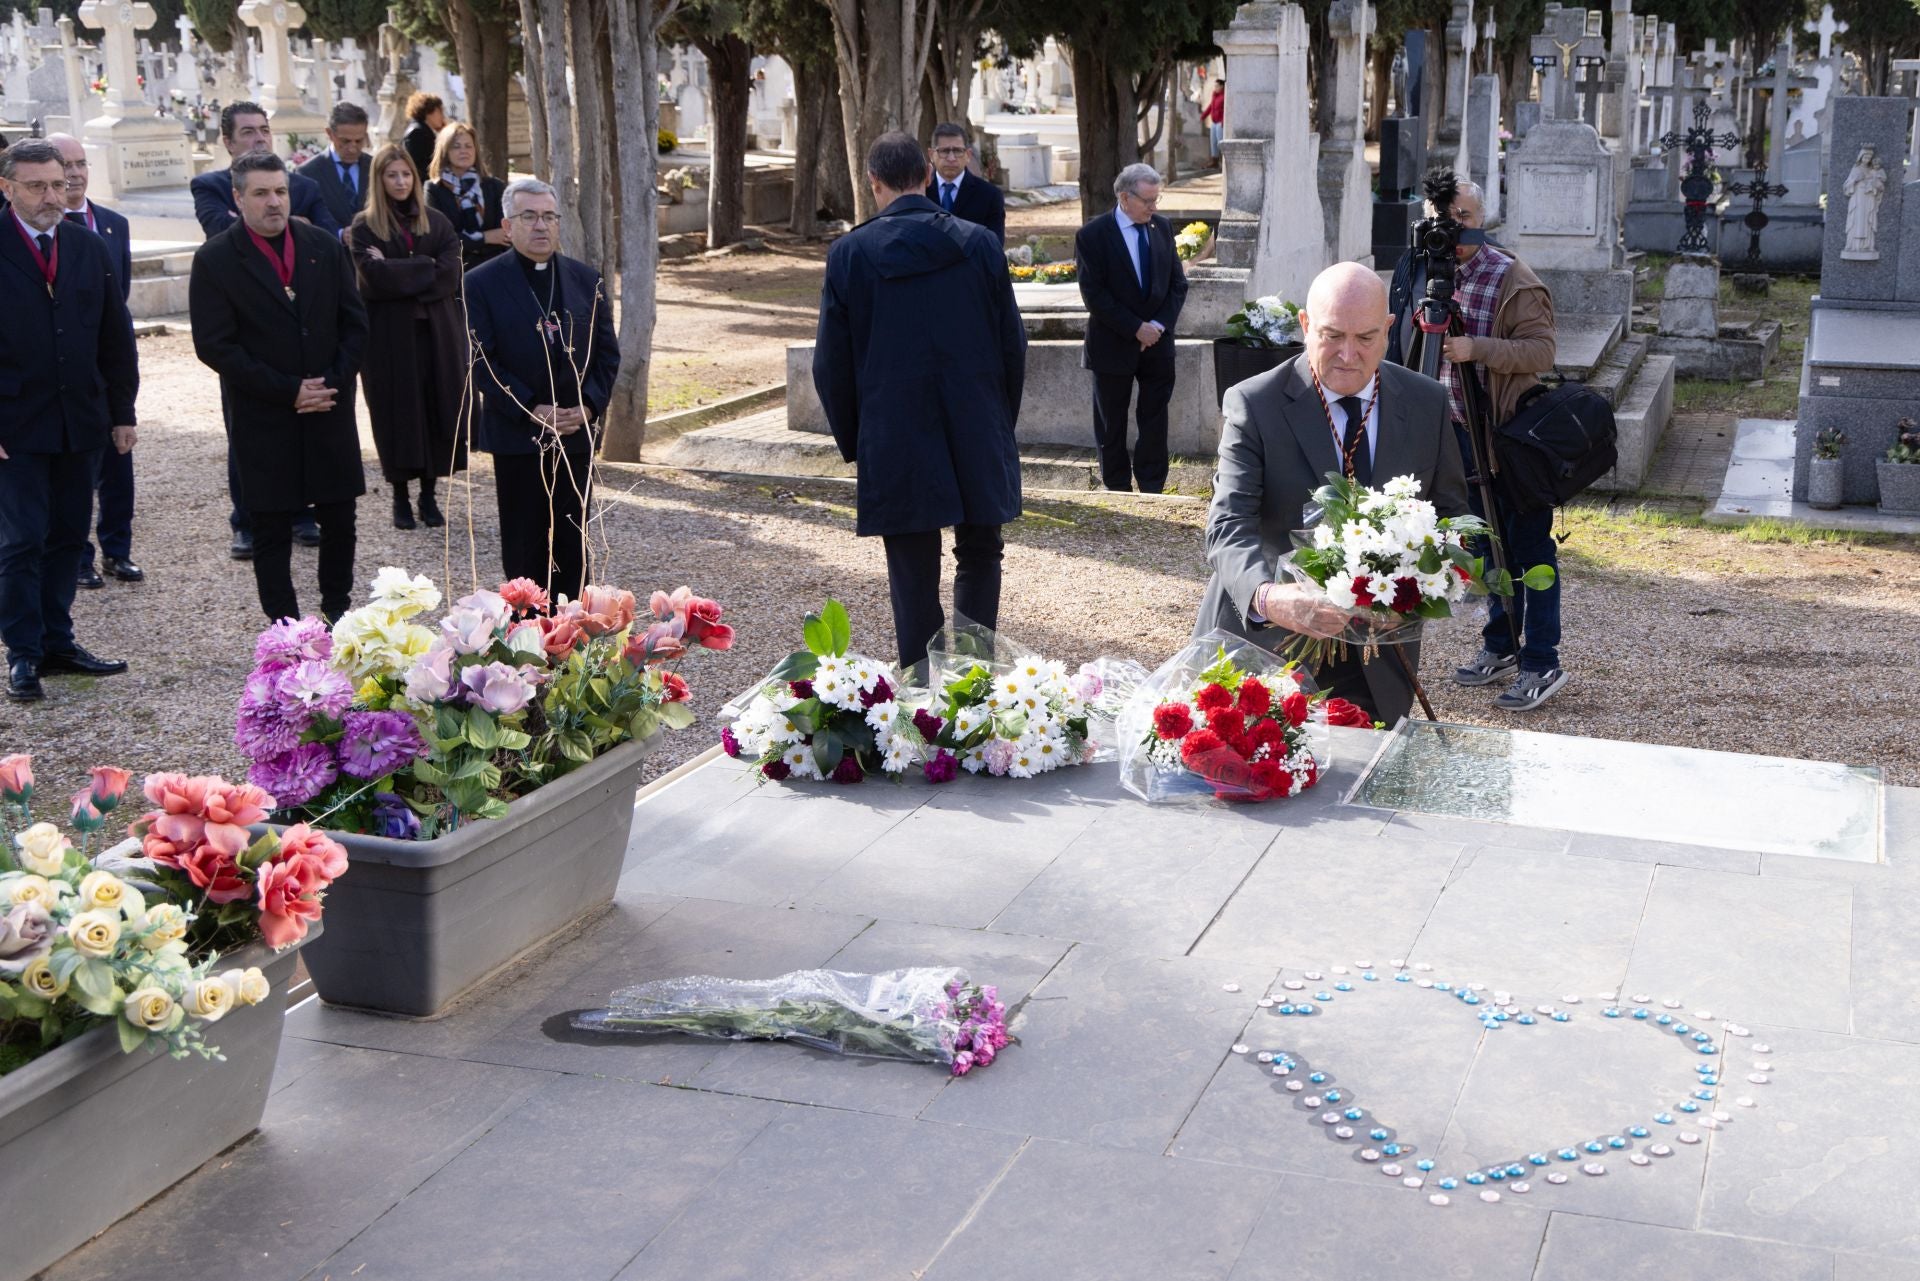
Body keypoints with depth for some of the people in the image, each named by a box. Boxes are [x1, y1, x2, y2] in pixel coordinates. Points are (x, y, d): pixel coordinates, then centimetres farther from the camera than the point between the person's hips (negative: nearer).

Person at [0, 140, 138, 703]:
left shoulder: (91, 248, 7)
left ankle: (57, 642, 21)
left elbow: (116, 337, 11)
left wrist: (122, 412, 8)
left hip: (81, 422, 5)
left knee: (67, 537, 11)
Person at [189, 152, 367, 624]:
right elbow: (214, 346, -10)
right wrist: (288, 391, -14)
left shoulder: (324, 246, 5)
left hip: (330, 408, 3)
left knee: (339, 517, 9)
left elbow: (354, 322, 8)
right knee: (272, 528, 4)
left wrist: (334, 382, -7)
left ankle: (338, 611, 26)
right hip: (263, 420, -3)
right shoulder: (214, 260, -6)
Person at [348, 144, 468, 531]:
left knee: (438, 410, 1)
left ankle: (428, 494, 11)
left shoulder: (436, 223, 10)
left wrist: (399, 273, -10)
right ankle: (400, 496, 10)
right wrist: (426, 267, -9)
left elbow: (450, 274, -4)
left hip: (437, 331, 3)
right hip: (390, 333, -3)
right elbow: (375, 277, -14)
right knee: (397, 413, 0)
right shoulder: (364, 227, 1)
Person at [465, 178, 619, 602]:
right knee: (524, 544, 5)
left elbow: (608, 351, 7)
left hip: (576, 434, 3)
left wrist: (589, 405, -9)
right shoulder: (483, 283, -4)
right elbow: (481, 361, -9)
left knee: (572, 541, 6)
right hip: (516, 437, -3)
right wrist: (532, 411, -16)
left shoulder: (586, 280, 7)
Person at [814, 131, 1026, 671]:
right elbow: (1012, 346, 4)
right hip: (979, 437, 1)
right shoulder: (979, 243, -1)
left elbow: (832, 364, 0)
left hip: (894, 444, -1)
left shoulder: (849, 253, -4)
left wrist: (854, 443, 11)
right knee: (979, 556, 17)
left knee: (913, 576, 5)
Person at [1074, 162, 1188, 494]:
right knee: (1111, 425, 6)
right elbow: (1094, 295, -14)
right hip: (1113, 346, -3)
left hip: (1157, 341, 3)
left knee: (1155, 419, 5)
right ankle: (1117, 489, 17)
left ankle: (1152, 488, 13)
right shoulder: (1093, 235, -10)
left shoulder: (1163, 228, 4)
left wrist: (1160, 325, -8)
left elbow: (1178, 283, 6)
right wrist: (1136, 329, -17)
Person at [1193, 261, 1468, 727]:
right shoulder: (1253, 406, -13)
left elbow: (1449, 512, 8)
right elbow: (1229, 527, -23)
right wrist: (1267, 597, -44)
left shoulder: (1426, 403, -1)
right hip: (1264, 643, -3)